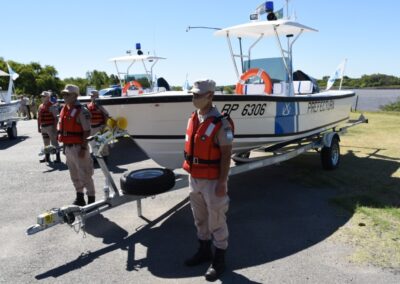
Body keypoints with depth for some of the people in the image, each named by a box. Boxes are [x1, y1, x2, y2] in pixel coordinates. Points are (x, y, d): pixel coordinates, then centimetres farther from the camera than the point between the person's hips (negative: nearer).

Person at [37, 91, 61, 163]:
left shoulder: (52, 106, -10)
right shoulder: (40, 106, 13)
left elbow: (56, 118, -14)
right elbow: (39, 118, 18)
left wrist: (55, 127, -19)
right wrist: (39, 127, 15)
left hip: (50, 127, -8)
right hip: (43, 127, 8)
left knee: (54, 143, -4)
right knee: (46, 143, 15)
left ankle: (58, 158, 1)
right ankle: (47, 157, 25)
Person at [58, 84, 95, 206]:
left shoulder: (81, 111, -14)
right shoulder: (64, 110, 12)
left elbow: (87, 131, -18)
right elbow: (62, 130, 17)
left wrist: (83, 148, -21)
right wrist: (64, 145, 16)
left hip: (78, 147, -9)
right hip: (68, 147, 9)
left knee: (84, 175, -2)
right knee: (74, 175, 18)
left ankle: (91, 199, 9)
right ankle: (79, 198, 31)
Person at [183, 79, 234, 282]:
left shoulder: (221, 124, -18)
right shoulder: (192, 119, 5)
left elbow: (226, 155, -17)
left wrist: (222, 182, -18)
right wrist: (190, 174, 14)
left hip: (212, 180, -7)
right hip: (195, 179, 8)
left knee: (217, 222, 7)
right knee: (200, 219, 21)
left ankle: (219, 260, 25)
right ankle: (204, 251, 40)